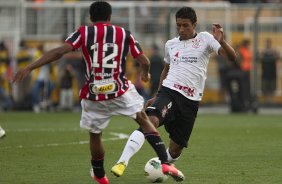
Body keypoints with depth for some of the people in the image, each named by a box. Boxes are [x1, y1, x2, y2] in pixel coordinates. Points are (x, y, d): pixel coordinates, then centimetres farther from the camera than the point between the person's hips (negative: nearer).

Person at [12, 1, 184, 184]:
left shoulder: (83, 33, 0)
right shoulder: (125, 34, 4)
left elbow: (59, 52, -12)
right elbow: (144, 61, 7)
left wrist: (29, 68, -13)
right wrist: (146, 73, 32)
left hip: (94, 97, 0)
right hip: (121, 92, 0)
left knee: (95, 135, 19)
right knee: (144, 120, 17)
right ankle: (165, 163, 3)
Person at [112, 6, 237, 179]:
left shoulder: (205, 39, 3)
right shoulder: (170, 44, 14)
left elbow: (232, 56, -8)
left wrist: (221, 41, -28)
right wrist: (157, 96, 27)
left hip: (191, 101, -1)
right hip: (169, 92, 1)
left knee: (176, 148, 1)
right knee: (151, 120, -30)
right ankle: (123, 162, -40)